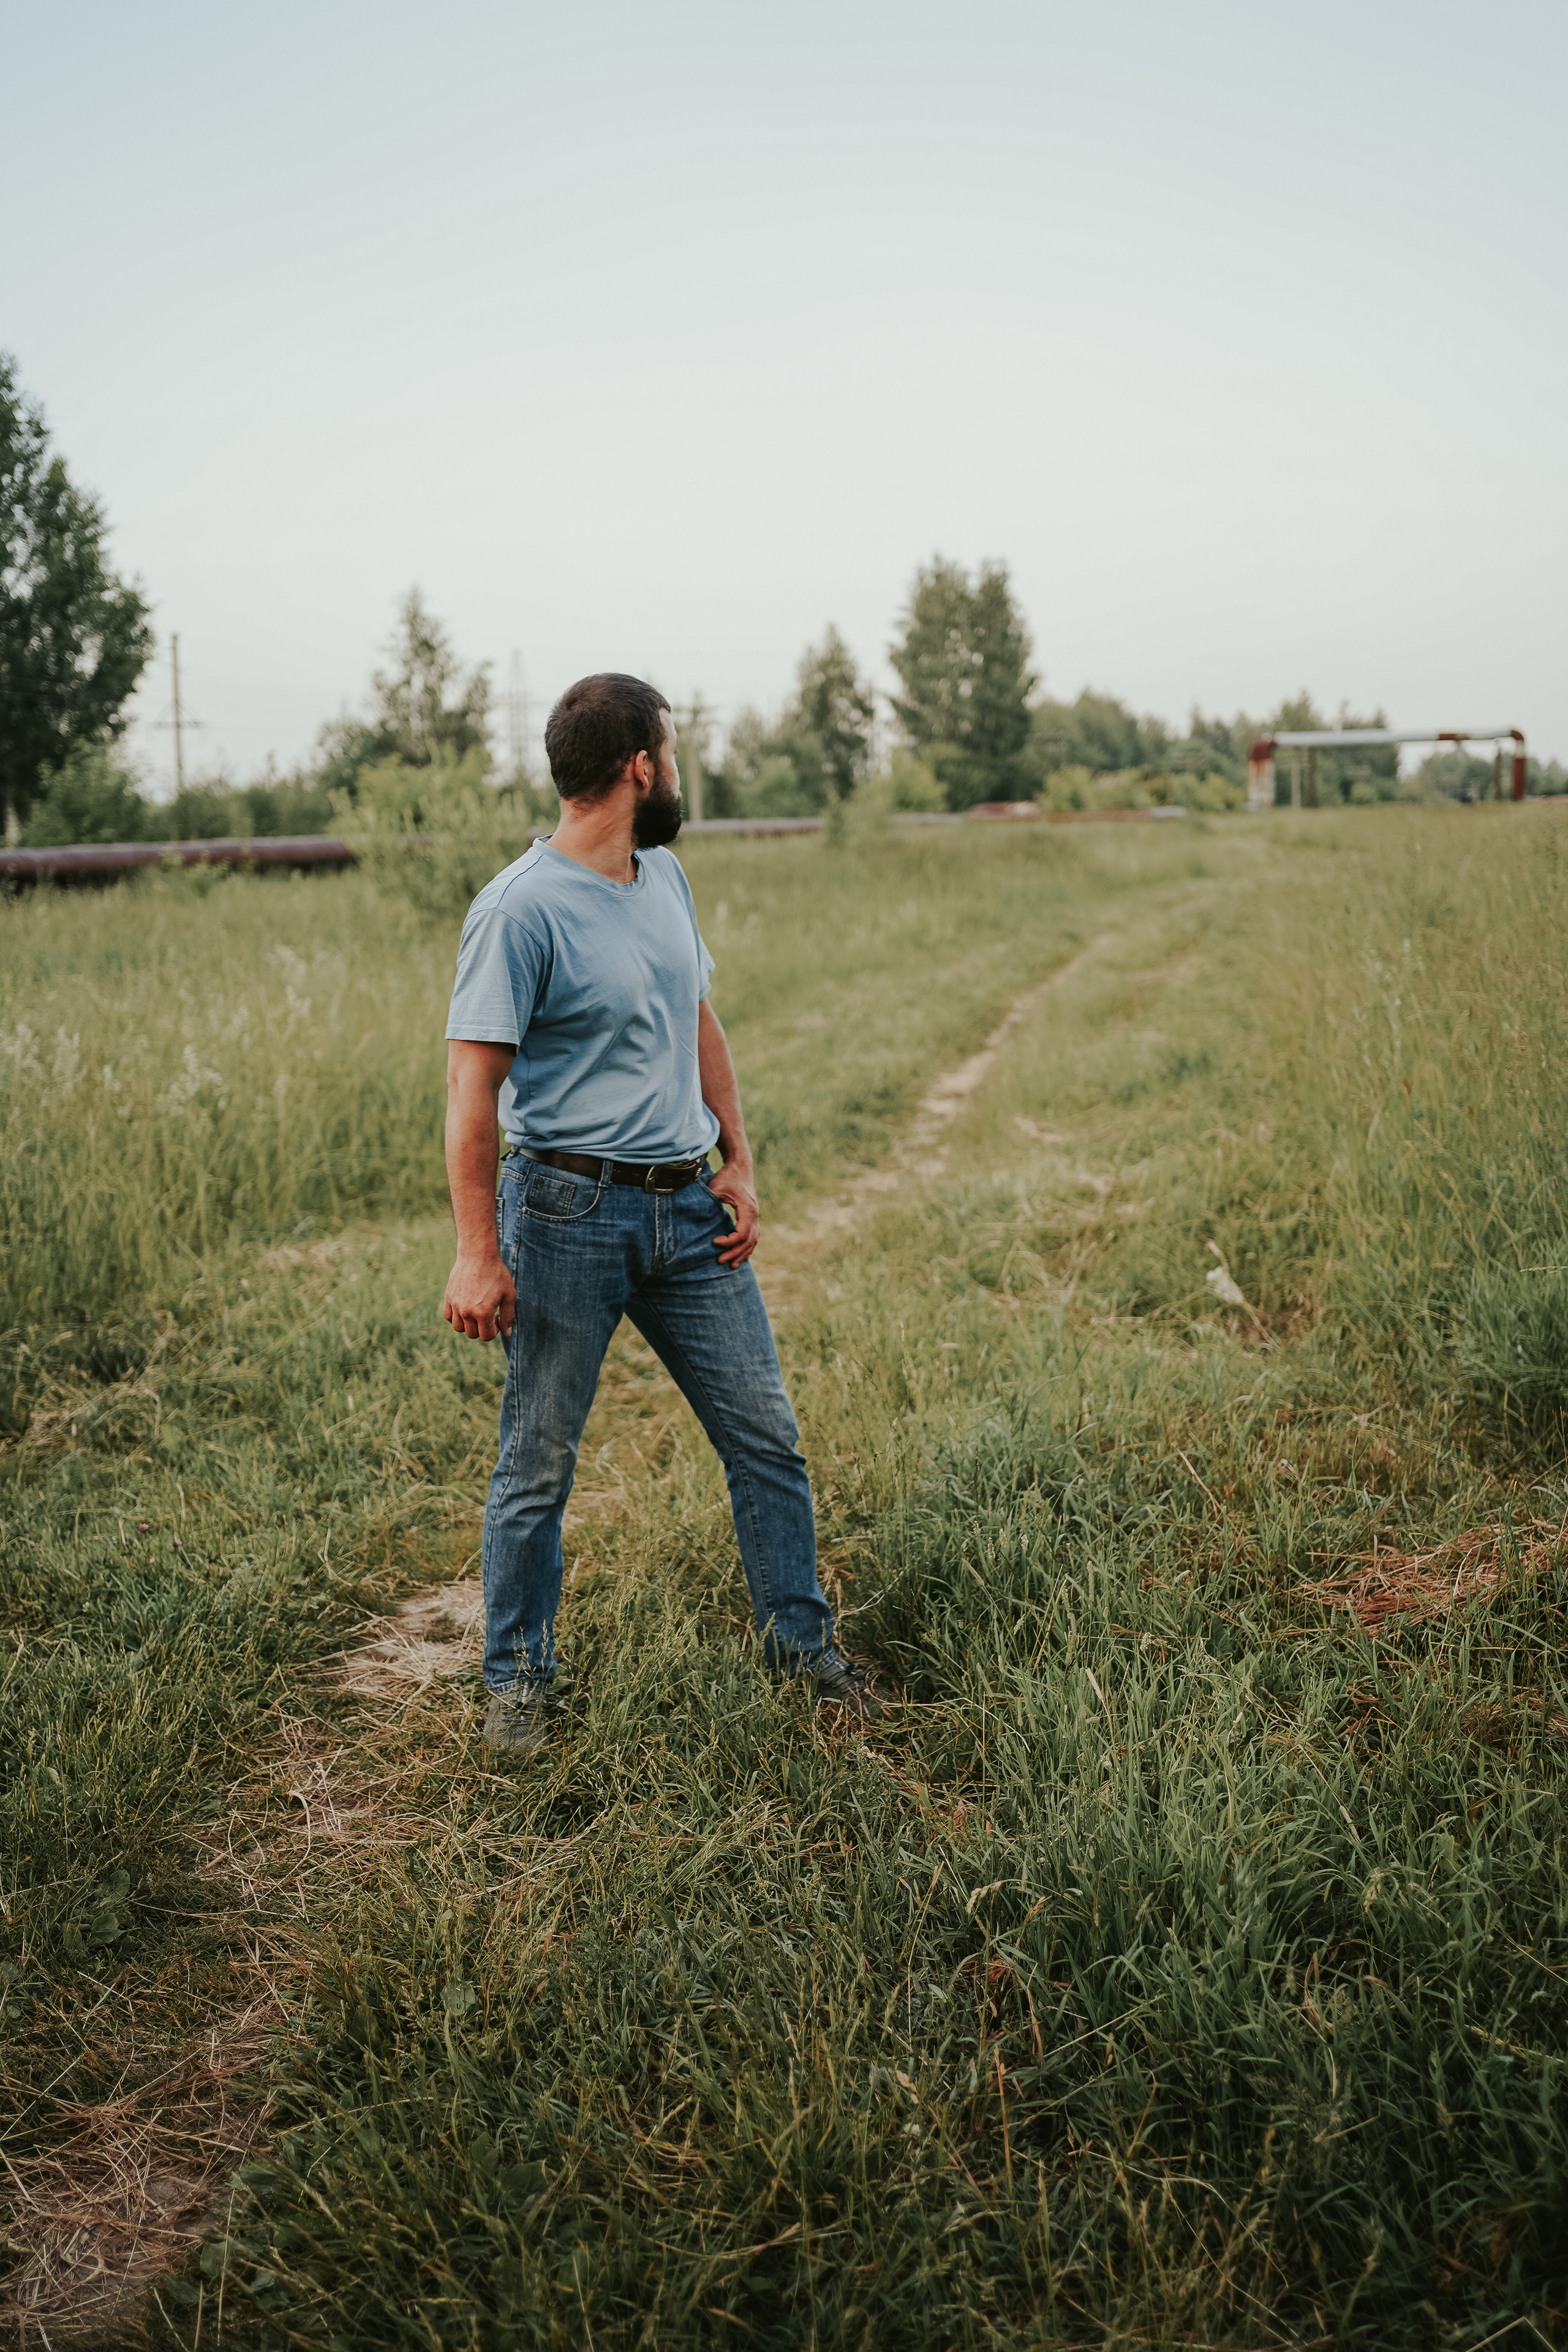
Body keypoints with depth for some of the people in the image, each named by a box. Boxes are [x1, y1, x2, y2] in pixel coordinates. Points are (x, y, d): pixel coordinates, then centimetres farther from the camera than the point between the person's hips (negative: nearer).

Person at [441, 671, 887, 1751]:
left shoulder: (665, 877, 11)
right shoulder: (520, 910, -14)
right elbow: (473, 1087, -16)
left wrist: (740, 1164, 11)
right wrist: (477, 1255, -19)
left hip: (689, 1206, 7)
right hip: (569, 1212, -7)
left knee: (767, 1434, 10)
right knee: (537, 1468, 5)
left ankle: (802, 1640, 26)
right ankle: (519, 1679, 22)